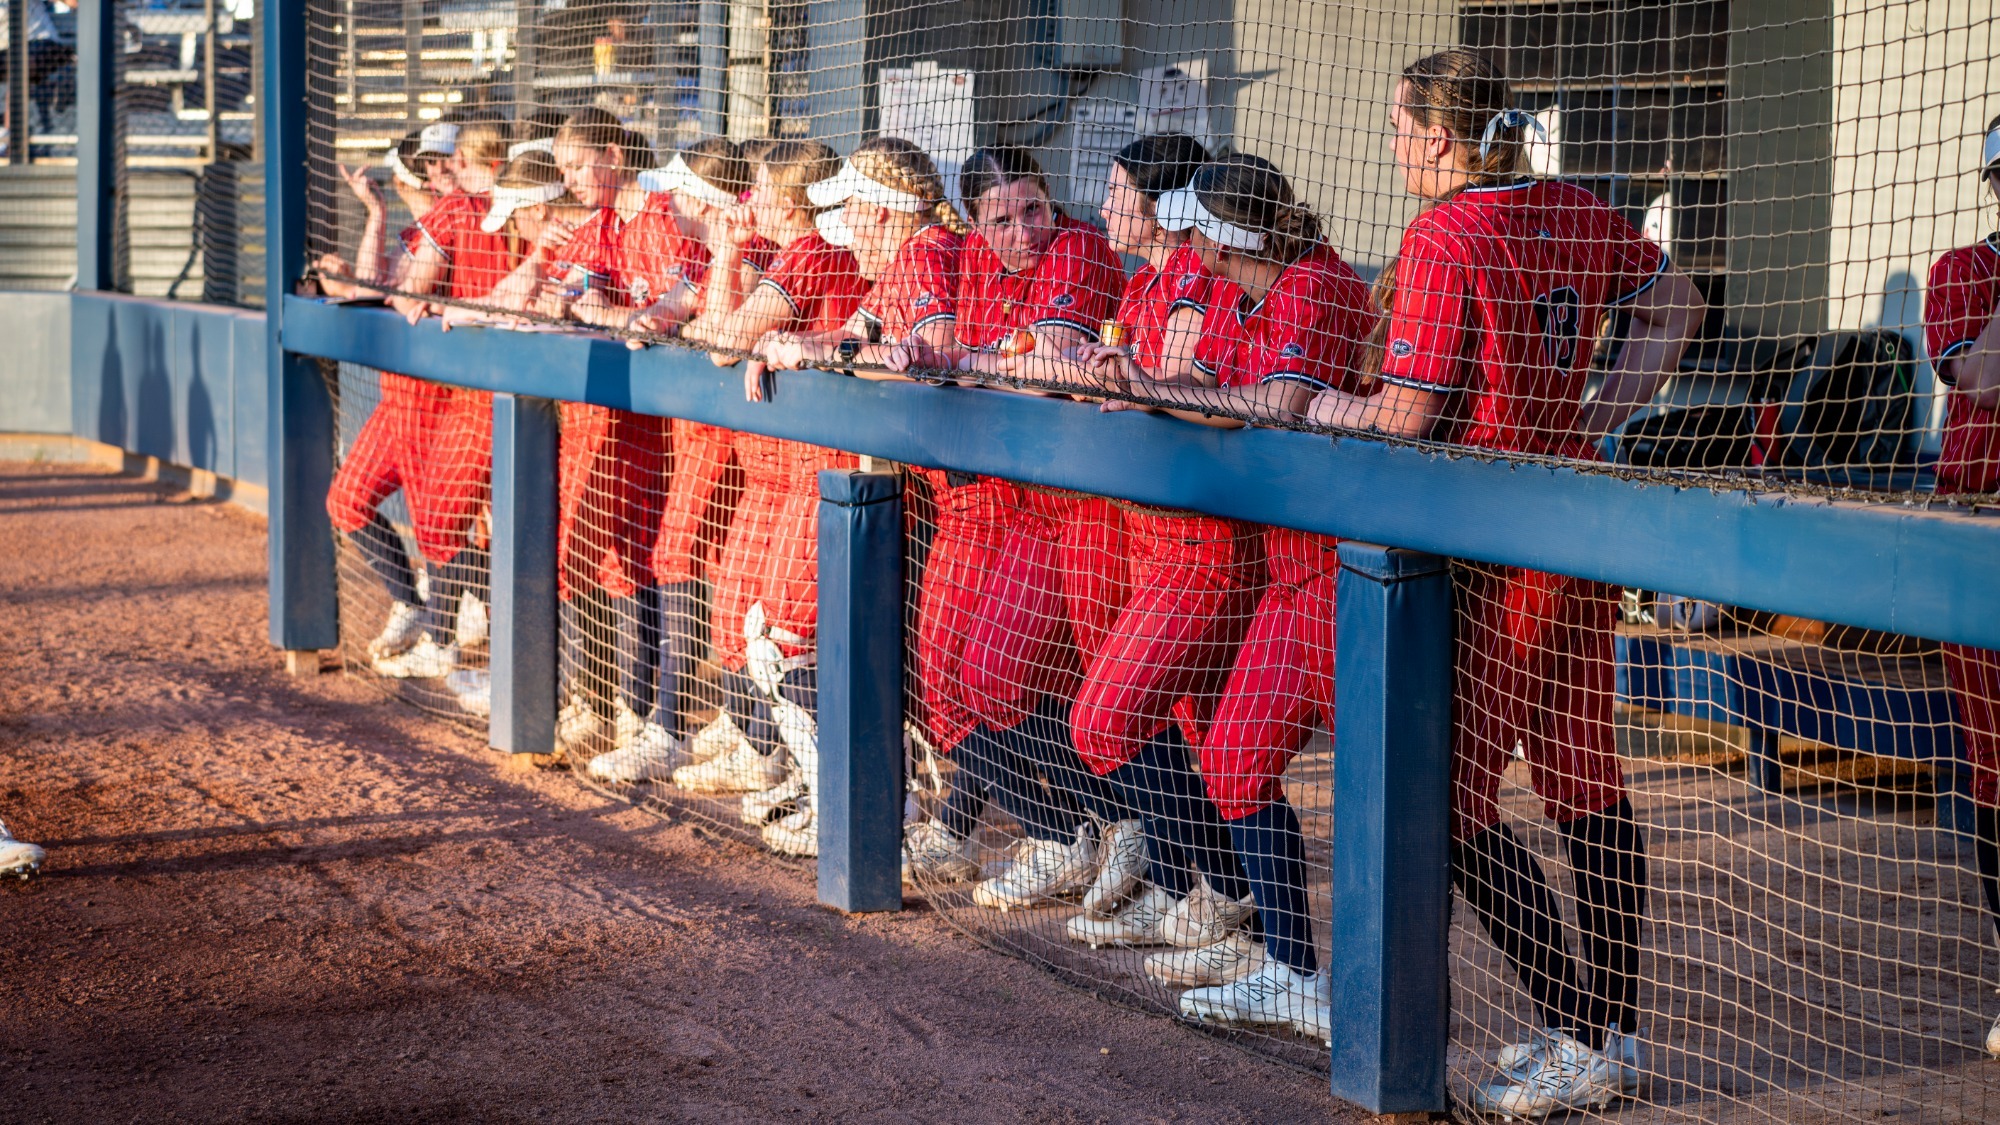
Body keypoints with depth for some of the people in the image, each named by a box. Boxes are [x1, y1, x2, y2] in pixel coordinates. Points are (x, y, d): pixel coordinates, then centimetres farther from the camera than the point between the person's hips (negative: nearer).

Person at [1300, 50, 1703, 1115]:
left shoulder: (1442, 237, -15)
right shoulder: (1574, 212, 7)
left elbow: (1404, 415, -17)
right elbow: (1674, 298, 21)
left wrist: (1318, 406, 1)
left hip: (1495, 549, -8)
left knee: (1457, 795, -1)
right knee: (1583, 778, 13)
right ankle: (1617, 1033, 18)